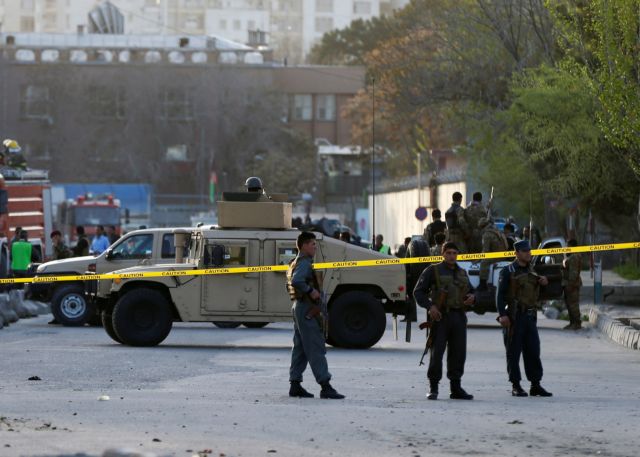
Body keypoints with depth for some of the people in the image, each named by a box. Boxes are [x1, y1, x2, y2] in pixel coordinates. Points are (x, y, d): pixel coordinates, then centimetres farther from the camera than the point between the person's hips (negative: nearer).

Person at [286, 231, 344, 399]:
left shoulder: (296, 263, 18)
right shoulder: (304, 263, -15)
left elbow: (290, 284, 25)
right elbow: (297, 281, -31)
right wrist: (311, 291, -20)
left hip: (298, 308, 11)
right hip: (308, 309, -11)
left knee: (300, 348, 12)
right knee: (316, 348, -12)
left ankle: (295, 385, 12)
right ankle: (325, 387, -15)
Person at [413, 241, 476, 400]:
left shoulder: (462, 273, 17)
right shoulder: (433, 271, 1)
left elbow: (470, 290, 29)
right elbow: (418, 292, -2)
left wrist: (471, 297, 4)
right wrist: (430, 306, -17)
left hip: (459, 317, 5)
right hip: (440, 316, -5)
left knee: (458, 353, 5)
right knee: (437, 353, -6)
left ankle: (456, 388, 12)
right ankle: (433, 388, 0)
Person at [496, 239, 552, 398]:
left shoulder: (531, 271, 18)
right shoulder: (508, 271, -2)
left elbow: (538, 294, 26)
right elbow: (500, 294, -9)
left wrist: (544, 282, 6)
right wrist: (502, 314, -19)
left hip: (530, 316, 6)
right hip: (514, 317, -6)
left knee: (533, 351, 4)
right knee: (513, 352, -2)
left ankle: (535, 385, 7)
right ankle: (515, 386, 3)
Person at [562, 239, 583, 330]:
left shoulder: (574, 257, -18)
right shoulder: (569, 256, 17)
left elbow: (573, 272, -23)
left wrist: (571, 283, -26)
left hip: (572, 284, -11)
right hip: (567, 283, 11)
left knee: (573, 304, -9)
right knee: (569, 304, 16)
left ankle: (577, 323, -7)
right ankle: (572, 323, 22)